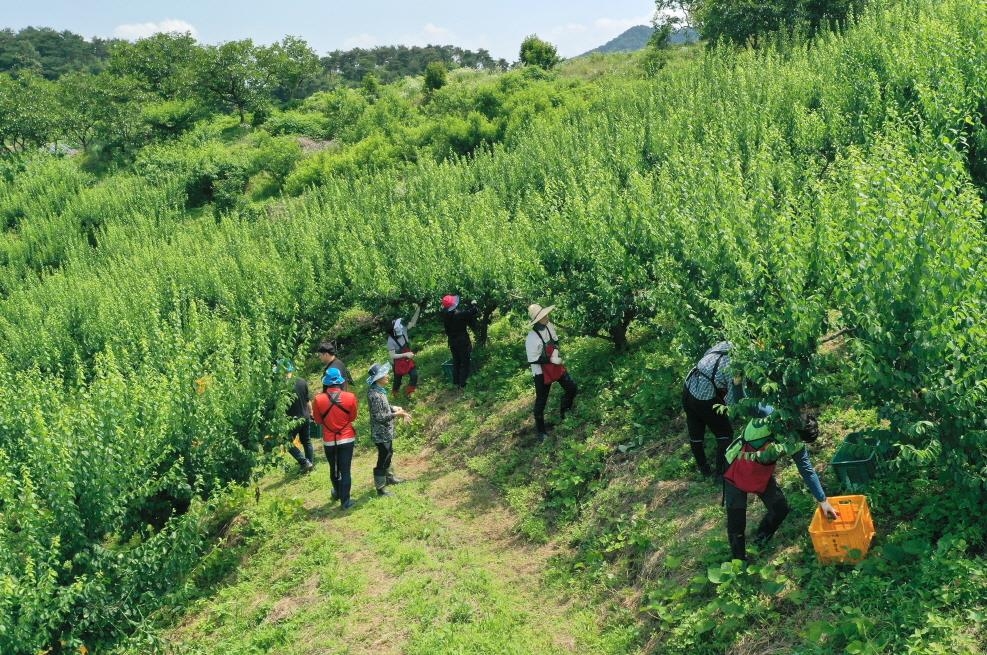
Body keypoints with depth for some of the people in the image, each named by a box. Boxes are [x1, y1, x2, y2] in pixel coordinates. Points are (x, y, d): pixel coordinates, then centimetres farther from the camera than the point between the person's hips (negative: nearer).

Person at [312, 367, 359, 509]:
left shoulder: (318, 399, -16)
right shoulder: (350, 397, -15)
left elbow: (318, 420, -1)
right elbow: (353, 417, 0)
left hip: (329, 440, 1)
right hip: (347, 439, -1)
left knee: (333, 468, 21)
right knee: (345, 470, 6)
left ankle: (337, 493, 41)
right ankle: (345, 501, 8)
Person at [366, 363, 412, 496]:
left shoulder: (378, 390, 0)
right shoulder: (375, 395, -29)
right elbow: (378, 417, -28)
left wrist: (394, 408, 1)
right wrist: (396, 414, -24)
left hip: (386, 431, 10)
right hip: (381, 433, -10)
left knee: (388, 454, 27)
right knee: (383, 459, 5)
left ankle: (389, 477, 47)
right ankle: (380, 488, 20)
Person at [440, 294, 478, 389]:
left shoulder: (445, 314, -10)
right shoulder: (460, 313, -25)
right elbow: (472, 312, -19)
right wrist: (473, 304, -3)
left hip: (452, 341, 6)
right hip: (462, 341, -5)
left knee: (456, 362, 19)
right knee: (464, 362, 6)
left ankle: (456, 382, 26)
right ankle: (462, 384, 7)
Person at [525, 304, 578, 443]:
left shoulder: (549, 327, -7)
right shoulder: (532, 338, -28)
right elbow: (532, 360, -24)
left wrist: (557, 352, -6)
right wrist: (550, 359, -23)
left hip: (556, 366, 7)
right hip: (542, 373, -7)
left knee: (571, 388, 12)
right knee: (541, 401, 7)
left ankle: (563, 412, 38)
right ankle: (540, 430, 25)